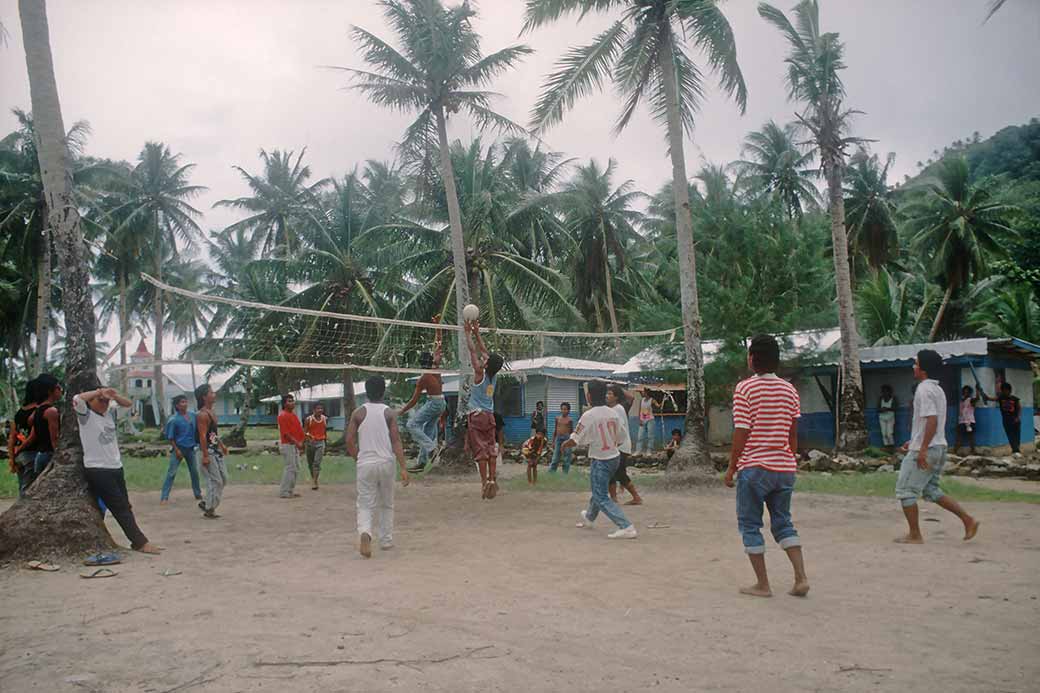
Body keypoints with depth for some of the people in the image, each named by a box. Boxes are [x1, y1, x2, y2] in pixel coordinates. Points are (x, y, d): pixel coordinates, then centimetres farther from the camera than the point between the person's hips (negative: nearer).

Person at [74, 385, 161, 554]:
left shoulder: (109, 412, 11)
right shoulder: (86, 416, -9)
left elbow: (127, 403, 17)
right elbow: (77, 399, -26)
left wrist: (114, 395, -3)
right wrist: (100, 391, -20)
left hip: (115, 467, 7)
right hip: (97, 470, -7)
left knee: (125, 506, 9)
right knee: (120, 507, -5)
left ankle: (138, 541, 14)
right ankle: (141, 542, -4)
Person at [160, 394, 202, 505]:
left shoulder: (192, 416, 0)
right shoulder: (174, 419, -13)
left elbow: (196, 431, 11)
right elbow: (170, 437, -10)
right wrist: (176, 450, -13)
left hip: (190, 448, 5)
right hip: (179, 448, -5)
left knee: (194, 472, 13)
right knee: (171, 473, -4)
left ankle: (198, 494, 25)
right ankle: (164, 497, 0)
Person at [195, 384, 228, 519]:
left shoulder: (211, 413, 14)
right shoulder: (202, 415, -16)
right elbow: (202, 436, -21)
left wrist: (222, 446, 24)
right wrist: (205, 456, -24)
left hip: (216, 451, 10)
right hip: (208, 452, -10)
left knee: (223, 479, 11)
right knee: (215, 481, -6)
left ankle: (207, 503, 21)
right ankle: (209, 510, 5)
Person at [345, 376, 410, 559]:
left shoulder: (358, 413, -1)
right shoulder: (389, 413, -3)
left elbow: (349, 441, -2)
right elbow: (396, 441, -9)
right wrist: (403, 468, -9)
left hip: (365, 464, 0)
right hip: (386, 463, 0)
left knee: (366, 505, 4)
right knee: (386, 504, 17)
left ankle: (364, 533, -24)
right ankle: (386, 540, 23)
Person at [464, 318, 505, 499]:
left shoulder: (480, 373, -12)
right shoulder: (494, 376, 4)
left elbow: (473, 350, -7)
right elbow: (484, 351, 12)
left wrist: (468, 333, 2)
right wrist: (477, 333, 17)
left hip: (477, 415, -6)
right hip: (489, 416, 6)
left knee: (480, 450, -4)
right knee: (491, 449, 7)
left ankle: (485, 482, -6)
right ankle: (492, 480, 5)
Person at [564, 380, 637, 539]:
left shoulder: (588, 415, -20)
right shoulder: (613, 413, 0)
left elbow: (574, 441, -17)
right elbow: (618, 441, 8)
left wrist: (564, 444, 4)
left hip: (600, 461, -8)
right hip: (615, 457, 8)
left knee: (602, 498, 0)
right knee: (599, 490, 27)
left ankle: (627, 527, -13)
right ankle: (589, 517, 50)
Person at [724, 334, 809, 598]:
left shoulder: (745, 388, -10)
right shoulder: (789, 389, 7)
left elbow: (742, 433, -12)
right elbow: (793, 433, 10)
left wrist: (731, 467, -4)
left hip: (753, 467, -5)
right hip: (784, 467, 6)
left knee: (750, 525, 7)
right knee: (783, 522, 17)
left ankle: (762, 584, 11)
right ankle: (801, 578, 7)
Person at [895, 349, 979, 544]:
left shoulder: (924, 390, -16)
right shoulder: (938, 389, 15)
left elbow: (932, 420, -25)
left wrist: (922, 449, -25)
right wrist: (913, 441, 24)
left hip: (926, 450, -10)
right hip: (939, 447, 10)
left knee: (905, 491, 0)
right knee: (931, 490, 18)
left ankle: (914, 535, 5)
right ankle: (967, 520, 12)